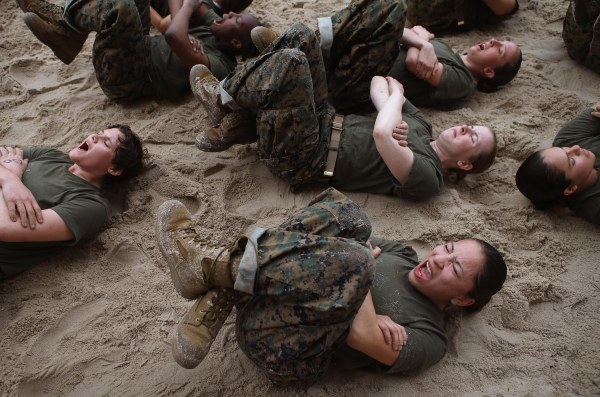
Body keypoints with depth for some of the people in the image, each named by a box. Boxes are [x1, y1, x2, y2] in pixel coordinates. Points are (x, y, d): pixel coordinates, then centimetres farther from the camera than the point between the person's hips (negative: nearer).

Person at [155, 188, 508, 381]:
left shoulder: (430, 338, -1)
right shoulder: (403, 255, 18)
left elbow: (361, 335, -18)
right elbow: (336, 241, 8)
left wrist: (362, 263, -6)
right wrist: (356, 308, -7)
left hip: (281, 349, -6)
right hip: (264, 297, 6)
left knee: (352, 261, -32)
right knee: (347, 217, -12)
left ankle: (212, 264, -21)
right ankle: (222, 293, -21)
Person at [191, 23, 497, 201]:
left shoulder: (427, 178, -14)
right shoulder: (419, 124, 12)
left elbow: (381, 133, -31)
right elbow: (379, 82, 11)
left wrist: (396, 94, -11)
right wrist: (393, 96, -9)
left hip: (303, 159, -8)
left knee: (291, 61, -28)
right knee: (300, 36, -5)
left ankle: (222, 98, -1)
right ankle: (235, 127, -2)